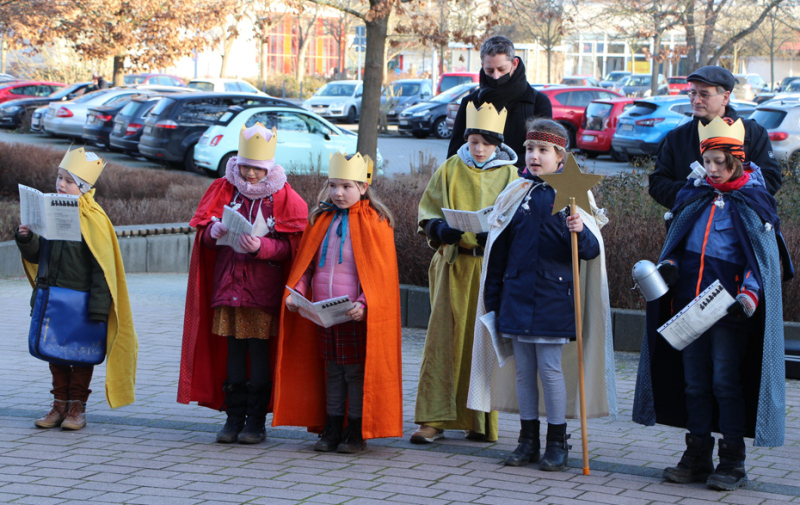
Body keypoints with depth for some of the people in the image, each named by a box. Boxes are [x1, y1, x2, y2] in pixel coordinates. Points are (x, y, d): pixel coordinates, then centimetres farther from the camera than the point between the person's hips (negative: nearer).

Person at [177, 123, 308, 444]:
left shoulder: (284, 198, 0)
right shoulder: (224, 190, 8)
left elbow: (289, 246, -5)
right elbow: (204, 235, 8)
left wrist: (261, 246, -22)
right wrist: (214, 232, -15)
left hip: (262, 289, -3)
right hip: (228, 284, 3)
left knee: (260, 351, -2)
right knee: (233, 350, 5)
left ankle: (256, 421, 5)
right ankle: (234, 417, 11)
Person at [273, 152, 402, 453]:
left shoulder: (375, 222, -5)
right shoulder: (321, 219, 10)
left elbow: (381, 271, -9)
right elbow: (305, 262, 14)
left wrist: (364, 304, -21)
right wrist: (296, 291, -2)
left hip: (358, 314, -5)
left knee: (356, 371, -1)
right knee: (332, 371, 10)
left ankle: (357, 432, 7)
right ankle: (332, 429, 17)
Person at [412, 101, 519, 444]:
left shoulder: (509, 175, 6)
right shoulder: (451, 170, 7)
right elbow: (427, 211, 7)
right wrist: (441, 229, -15)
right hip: (454, 265, 0)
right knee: (444, 338, -5)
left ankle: (480, 421, 10)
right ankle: (435, 419, -3)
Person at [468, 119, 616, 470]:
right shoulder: (515, 194, 7)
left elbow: (592, 251, -8)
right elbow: (498, 252, 14)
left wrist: (580, 231, -29)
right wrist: (493, 299, 13)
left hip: (553, 298, -4)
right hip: (517, 294, 4)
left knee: (550, 367, -3)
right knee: (522, 369, 8)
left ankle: (557, 442, 8)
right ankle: (528, 439, 18)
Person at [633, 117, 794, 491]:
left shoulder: (753, 201, -3)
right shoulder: (693, 196, 13)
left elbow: (764, 257, -7)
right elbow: (678, 244, 20)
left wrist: (749, 296, -21)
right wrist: (669, 266, -2)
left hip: (728, 308, -5)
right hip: (690, 303, 5)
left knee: (725, 381, -5)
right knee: (694, 382, 8)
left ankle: (732, 462, 2)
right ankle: (697, 456, 16)